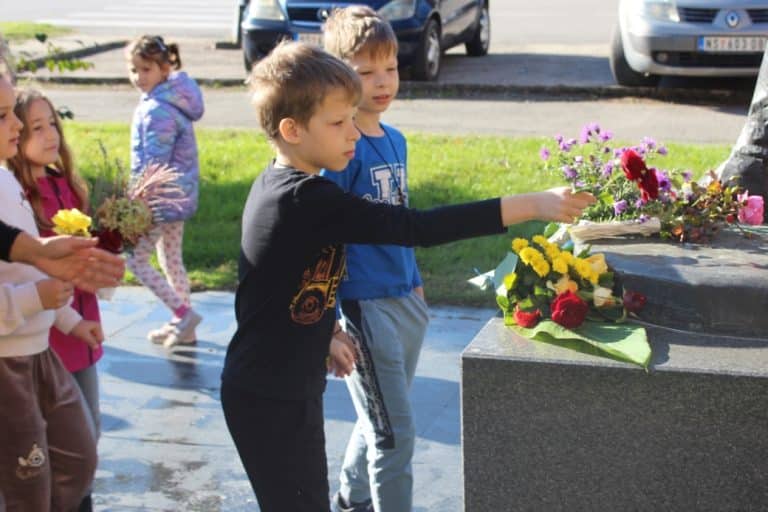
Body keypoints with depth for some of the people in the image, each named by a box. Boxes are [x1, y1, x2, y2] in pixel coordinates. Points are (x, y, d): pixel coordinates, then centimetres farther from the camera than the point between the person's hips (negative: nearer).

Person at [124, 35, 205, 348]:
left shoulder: (157, 110, -22)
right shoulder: (172, 98, 7)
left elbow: (153, 164, -23)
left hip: (161, 196, -10)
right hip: (179, 194, 10)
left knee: (136, 258, 0)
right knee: (171, 258, 18)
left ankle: (183, 313, -2)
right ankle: (182, 325, 27)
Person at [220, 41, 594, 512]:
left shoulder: (277, 187, 5)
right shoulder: (307, 200, -25)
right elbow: (417, 228, -30)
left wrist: (323, 335, 21)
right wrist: (531, 205, -29)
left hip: (283, 388, 9)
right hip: (272, 400, -9)